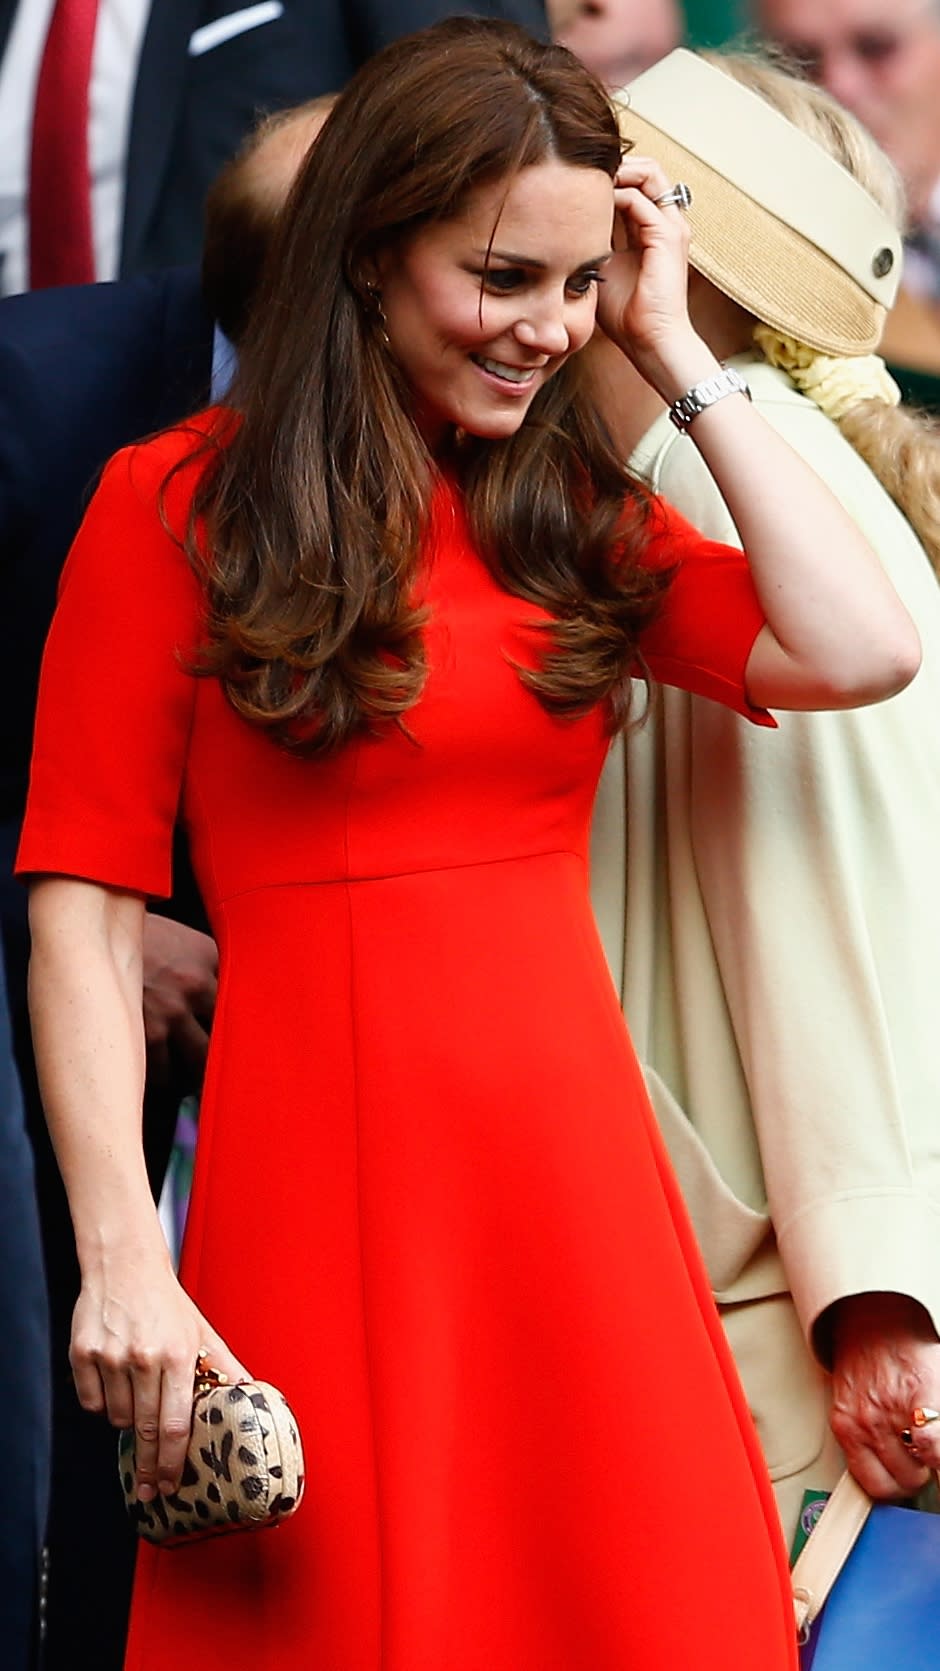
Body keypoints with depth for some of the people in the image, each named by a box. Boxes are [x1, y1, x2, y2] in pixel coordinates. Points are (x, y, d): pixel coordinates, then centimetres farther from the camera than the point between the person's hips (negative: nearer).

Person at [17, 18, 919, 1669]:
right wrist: (120, 1255, -15)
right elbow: (85, 912, -5)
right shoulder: (174, 507, -1)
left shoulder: (572, 512, 13)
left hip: (572, 1171, 4)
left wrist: (674, 353, 2)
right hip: (322, 1186, -4)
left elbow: (860, 650, -4)